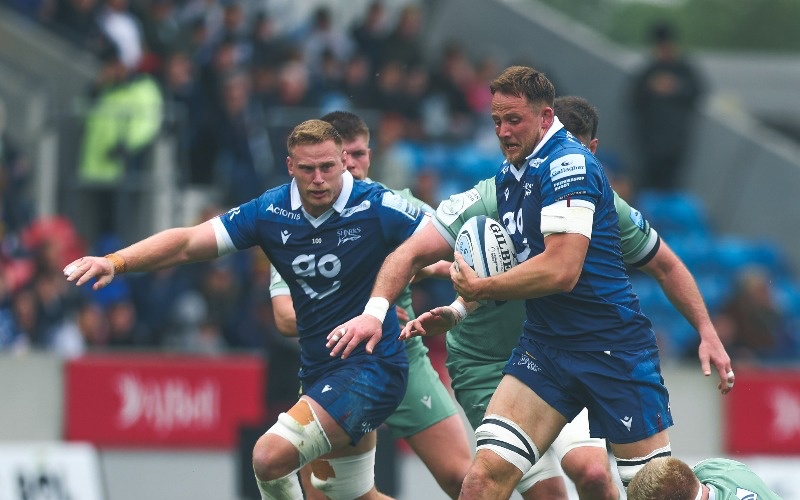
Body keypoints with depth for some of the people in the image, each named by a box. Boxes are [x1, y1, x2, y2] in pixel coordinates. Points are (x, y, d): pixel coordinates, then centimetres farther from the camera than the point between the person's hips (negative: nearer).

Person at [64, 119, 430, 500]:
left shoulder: (377, 207, -15)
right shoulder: (270, 211, -2)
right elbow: (188, 243, -4)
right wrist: (116, 261, -17)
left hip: (371, 365, -7)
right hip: (319, 369, 7)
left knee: (271, 455, -22)